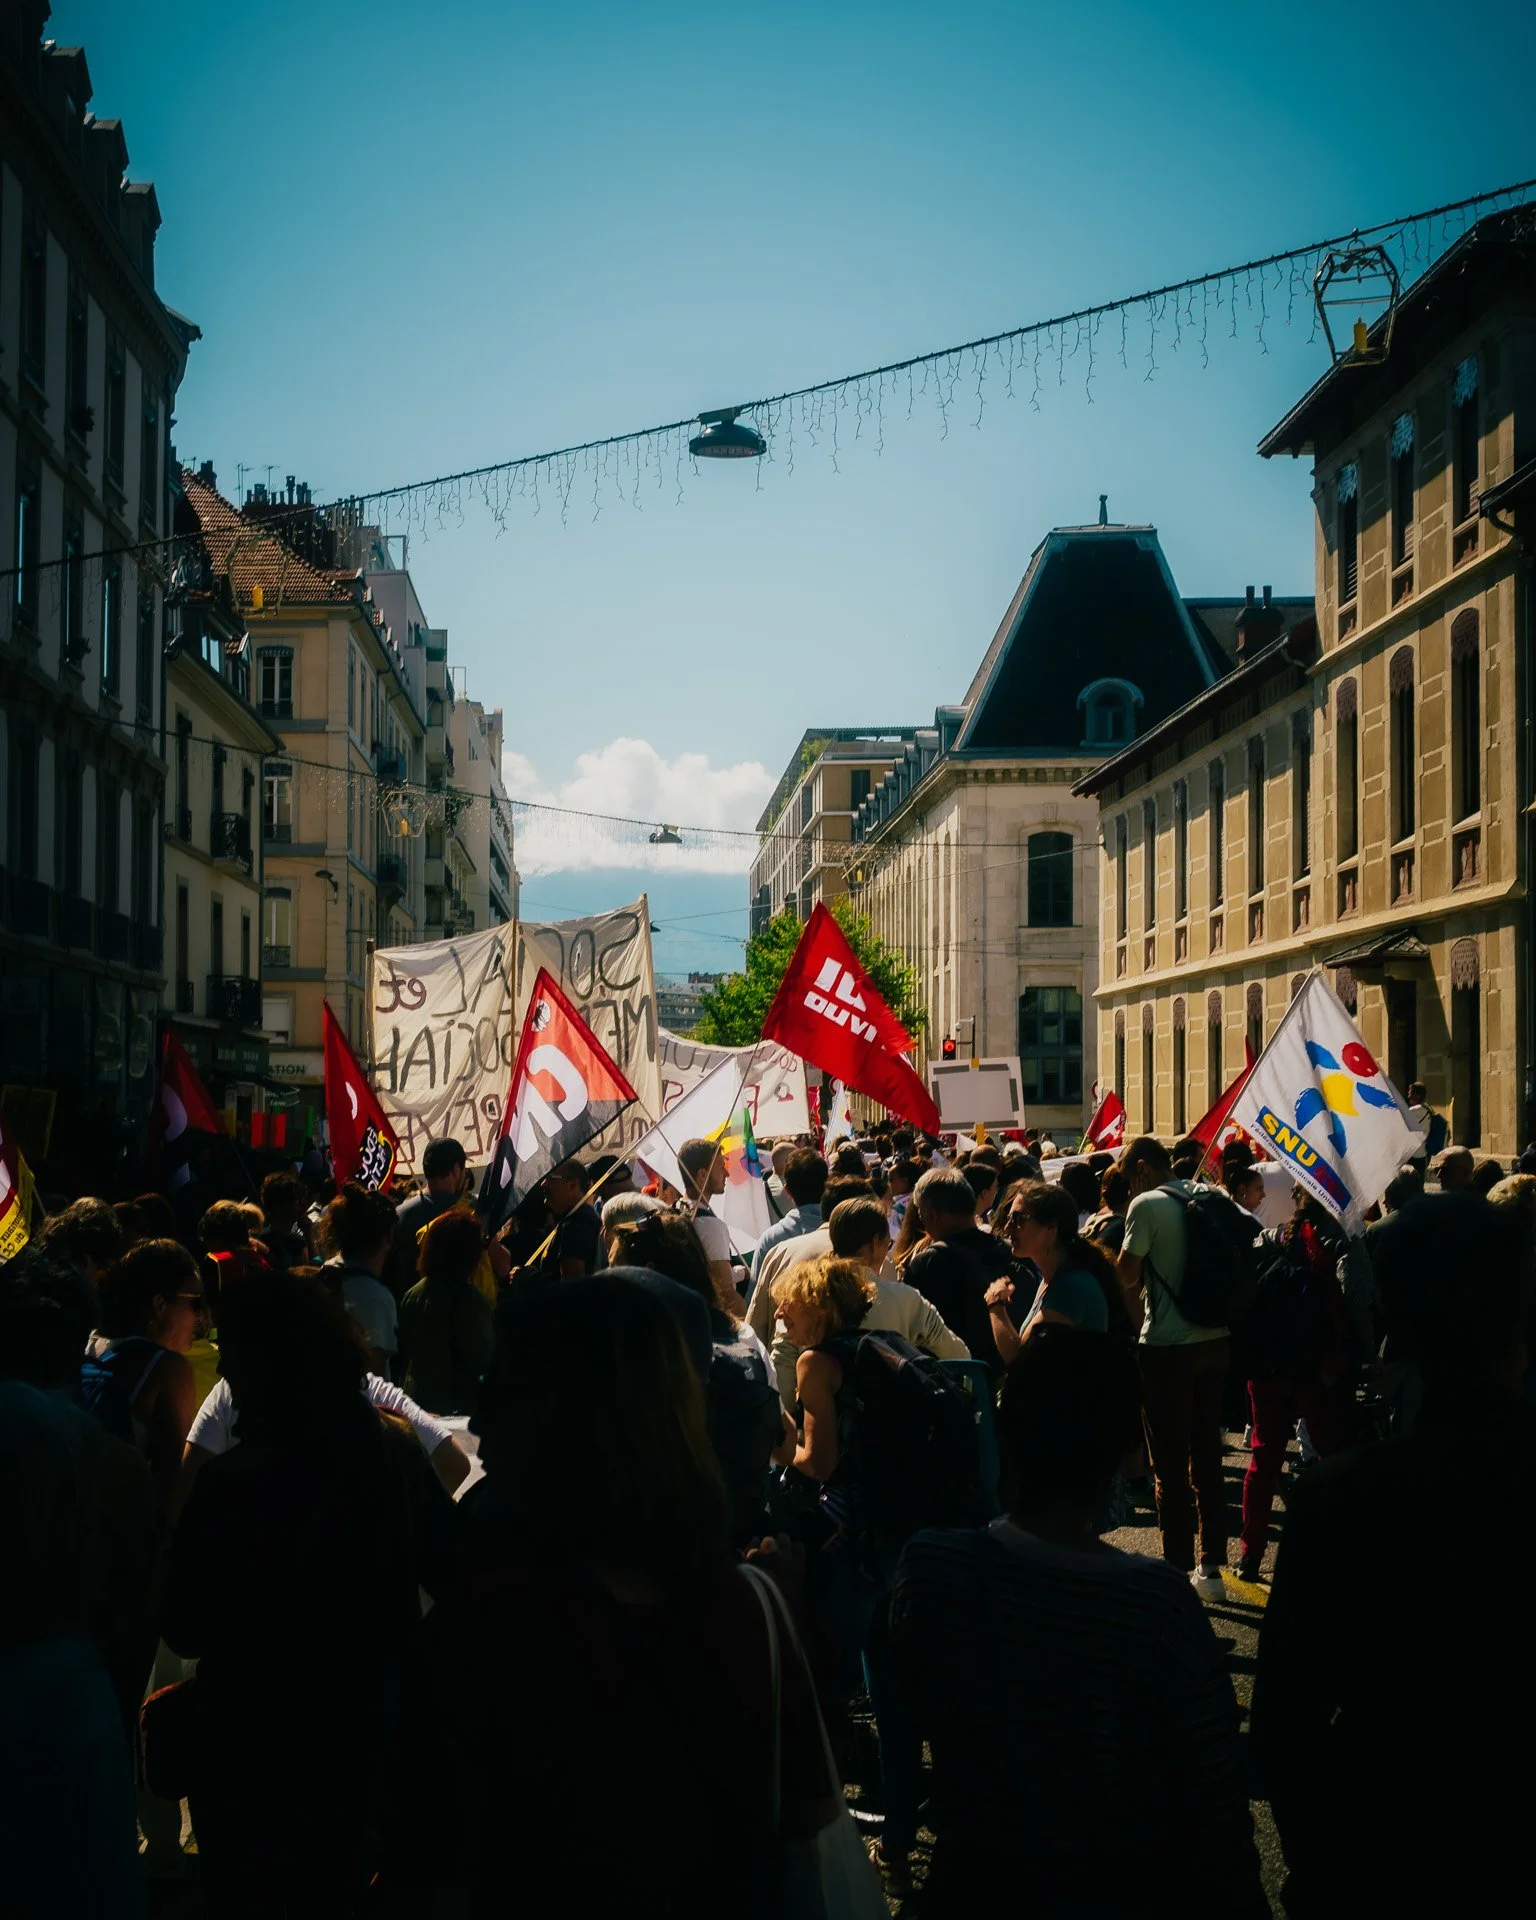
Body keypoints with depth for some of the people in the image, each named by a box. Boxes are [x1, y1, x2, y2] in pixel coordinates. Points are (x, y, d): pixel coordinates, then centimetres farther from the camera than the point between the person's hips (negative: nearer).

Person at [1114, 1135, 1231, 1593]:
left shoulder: (1148, 1205, -13)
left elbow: (1126, 1276, -12)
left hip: (1169, 1348, -6)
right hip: (1216, 1338, 7)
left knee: (1170, 1464, 2)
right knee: (1207, 1454, 14)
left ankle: (1177, 1572, 6)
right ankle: (1211, 1567, 20)